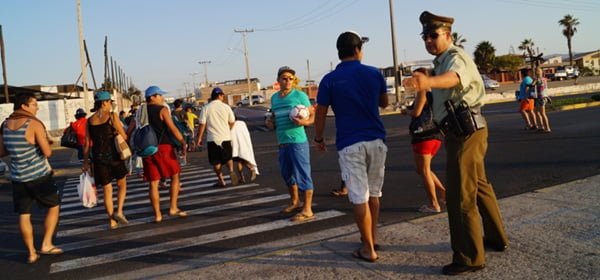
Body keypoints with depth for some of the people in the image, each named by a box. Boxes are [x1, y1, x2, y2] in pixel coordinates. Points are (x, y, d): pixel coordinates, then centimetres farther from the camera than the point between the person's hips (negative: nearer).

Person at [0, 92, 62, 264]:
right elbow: (47, 152, -18)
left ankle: (31, 253, 16)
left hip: (17, 177, 6)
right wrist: (45, 142, 2)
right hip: (39, 175, -5)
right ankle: (46, 244, 9)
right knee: (54, 206, 13)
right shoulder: (34, 124, -15)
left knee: (24, 215, 10)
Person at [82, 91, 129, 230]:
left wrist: (85, 162, 12)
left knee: (107, 189, 11)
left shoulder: (89, 121, 4)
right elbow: (124, 136, -6)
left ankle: (112, 221, 14)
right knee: (122, 185, 16)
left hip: (99, 158, 3)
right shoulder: (112, 116, -7)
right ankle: (119, 211, -3)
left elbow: (87, 144, 5)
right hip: (114, 155, -3)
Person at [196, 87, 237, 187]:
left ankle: (221, 180, 8)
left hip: (212, 139, -1)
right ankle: (231, 170, -11)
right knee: (228, 157, 15)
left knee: (216, 161, 9)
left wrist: (199, 138, 0)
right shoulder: (226, 107, 0)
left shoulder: (206, 108, -4)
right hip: (225, 137, 1)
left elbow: (202, 124, -7)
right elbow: (232, 122, 7)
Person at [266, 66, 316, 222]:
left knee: (303, 175, -6)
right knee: (287, 174, 17)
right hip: (282, 143, 7)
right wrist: (270, 124, 6)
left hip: (298, 142, -7)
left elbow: (313, 115, -5)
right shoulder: (274, 98, 14)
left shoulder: (300, 95, -4)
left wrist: (304, 122, -25)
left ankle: (307, 211, -2)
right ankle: (294, 202, 36)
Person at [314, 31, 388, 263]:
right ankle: (372, 238, 31)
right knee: (373, 193, 17)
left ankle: (369, 249, 7)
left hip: (349, 144, -3)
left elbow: (321, 114, 0)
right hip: (376, 140, 3)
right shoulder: (374, 74, 3)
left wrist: (318, 139, 14)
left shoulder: (330, 80, -4)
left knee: (359, 198, 2)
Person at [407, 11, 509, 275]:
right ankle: (496, 237, 39)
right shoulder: (442, 61, 15)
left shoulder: (455, 57, -18)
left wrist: (428, 81, -63)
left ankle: (470, 257, 0)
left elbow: (454, 77, -43)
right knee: (478, 186, 22)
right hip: (463, 131, 11)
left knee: (460, 195, -9)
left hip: (466, 131, -11)